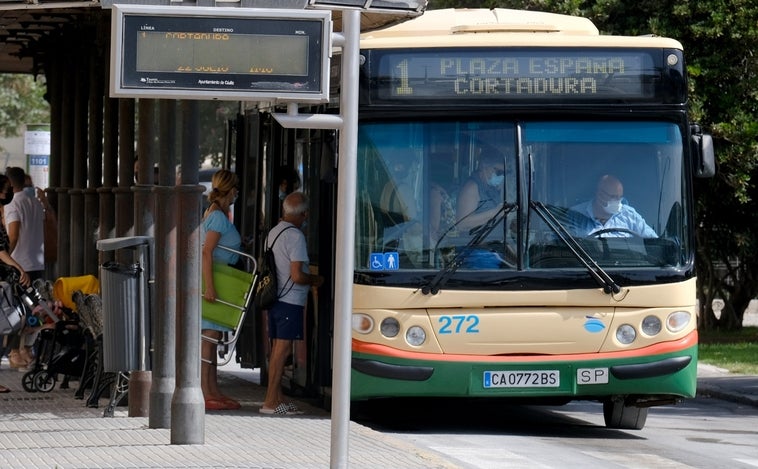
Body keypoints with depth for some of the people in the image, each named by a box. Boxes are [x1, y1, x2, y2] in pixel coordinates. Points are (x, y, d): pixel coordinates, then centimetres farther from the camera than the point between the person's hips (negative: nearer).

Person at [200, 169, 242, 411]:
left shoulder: (216, 214, 14)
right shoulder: (218, 216, -15)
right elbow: (206, 252, -23)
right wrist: (209, 287, -26)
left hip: (218, 284, 10)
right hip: (213, 283, -10)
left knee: (212, 339, 11)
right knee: (208, 338, -9)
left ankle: (213, 392, 15)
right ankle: (205, 394, -9)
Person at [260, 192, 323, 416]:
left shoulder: (273, 233, 11)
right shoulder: (295, 236, -15)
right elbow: (297, 276, -19)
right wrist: (315, 280, 0)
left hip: (274, 299, 9)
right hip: (290, 301, -9)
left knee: (277, 349, 13)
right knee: (282, 349, -7)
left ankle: (278, 399, 17)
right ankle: (270, 402, -8)